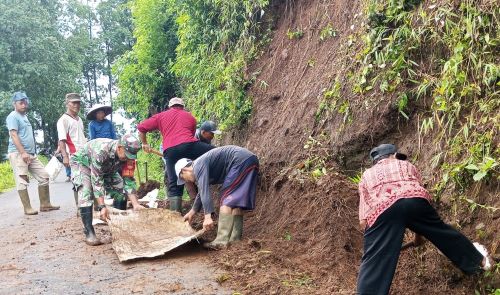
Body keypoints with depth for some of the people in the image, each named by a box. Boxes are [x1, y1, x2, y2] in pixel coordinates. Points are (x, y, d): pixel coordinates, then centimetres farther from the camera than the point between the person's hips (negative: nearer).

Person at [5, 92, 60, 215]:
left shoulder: (24, 117, 22)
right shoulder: (13, 117, -5)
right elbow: (14, 135, -16)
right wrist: (23, 152, -24)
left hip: (31, 154, 9)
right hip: (18, 154, -9)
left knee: (44, 176, 5)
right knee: (22, 182, -5)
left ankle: (45, 204, 10)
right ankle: (27, 208, -1)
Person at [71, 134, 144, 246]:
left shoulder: (126, 155, -23)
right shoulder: (101, 151, -42)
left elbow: (128, 180, -19)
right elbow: (97, 181, -41)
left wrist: (135, 204, -28)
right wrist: (102, 206, -45)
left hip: (106, 168, 6)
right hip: (82, 163, -6)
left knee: (120, 190, -6)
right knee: (86, 193, -28)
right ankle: (89, 233, -24)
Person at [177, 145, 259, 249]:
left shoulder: (199, 166, -7)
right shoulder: (202, 166, 23)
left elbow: (205, 190, -21)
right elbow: (201, 192, 37)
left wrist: (207, 216, -27)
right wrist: (192, 211, 47)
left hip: (242, 161, -10)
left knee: (226, 200, -11)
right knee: (235, 202, 11)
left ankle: (222, 241, -15)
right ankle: (235, 240, 10)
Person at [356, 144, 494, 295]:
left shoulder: (367, 175, 33)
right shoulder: (406, 165, 36)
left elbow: (363, 220, 22)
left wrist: (375, 241, 34)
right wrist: (419, 235, 51)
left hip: (381, 209, -2)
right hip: (415, 199, 2)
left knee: (374, 264, -1)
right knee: (442, 232, 27)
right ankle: (478, 260, 50)